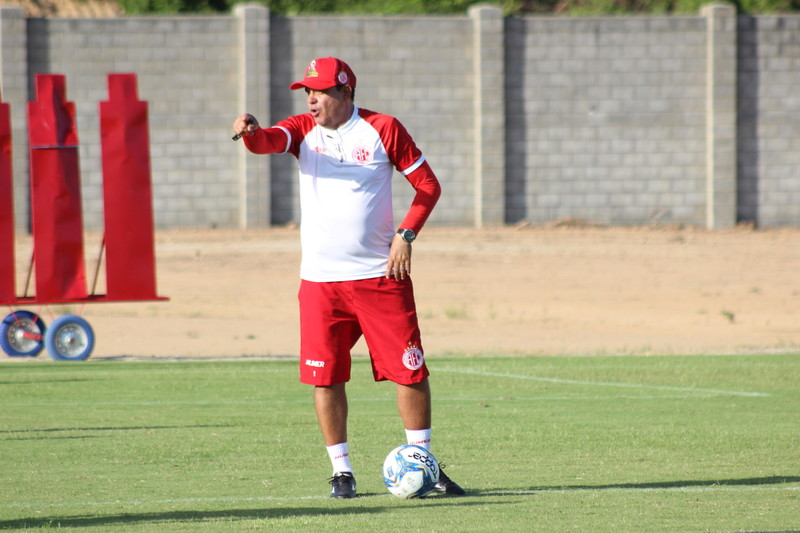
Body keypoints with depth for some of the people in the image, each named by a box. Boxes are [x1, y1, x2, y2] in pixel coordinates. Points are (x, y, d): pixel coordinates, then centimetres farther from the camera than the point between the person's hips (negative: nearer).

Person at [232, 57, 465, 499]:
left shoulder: (382, 129, 0)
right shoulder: (304, 130, 4)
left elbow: (428, 184, 4)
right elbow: (268, 142, -17)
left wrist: (405, 235, -9)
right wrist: (250, 132, -41)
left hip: (380, 276, -1)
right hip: (320, 280, 2)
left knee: (409, 370, -1)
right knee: (326, 377, -1)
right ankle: (341, 471, 11)